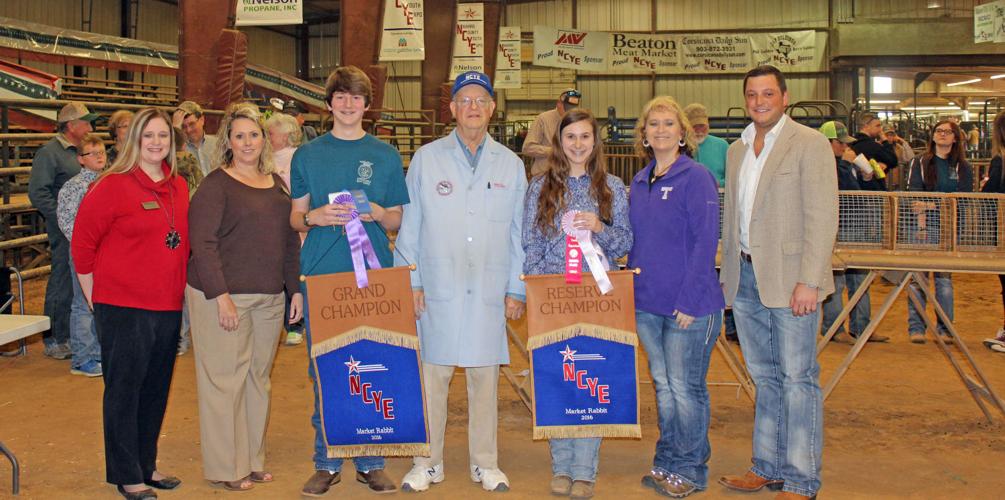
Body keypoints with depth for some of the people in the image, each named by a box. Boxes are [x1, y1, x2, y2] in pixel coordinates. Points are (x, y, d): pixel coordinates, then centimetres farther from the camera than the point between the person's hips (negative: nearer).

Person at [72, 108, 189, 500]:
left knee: (156, 390, 15)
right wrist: (96, 298, -4)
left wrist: (176, 288, 14)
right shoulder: (112, 186, -10)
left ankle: (146, 465, 29)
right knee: (124, 391, 4)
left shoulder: (179, 188, 8)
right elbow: (83, 243, -7)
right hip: (123, 308, -6)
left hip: (168, 307, 6)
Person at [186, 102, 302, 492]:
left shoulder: (276, 184, 13)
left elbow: (291, 241, 17)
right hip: (222, 297, -6)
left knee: (259, 378, 13)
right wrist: (221, 295, -19)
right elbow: (202, 243, -13)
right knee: (225, 379, -1)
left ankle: (253, 460, 25)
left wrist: (295, 289, 12)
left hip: (269, 299, 6)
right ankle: (225, 468, 11)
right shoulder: (216, 184, -6)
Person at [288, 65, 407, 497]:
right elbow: (295, 218, 11)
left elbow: (397, 221, 10)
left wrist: (377, 214, -11)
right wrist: (314, 216, -11)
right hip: (322, 275, 0)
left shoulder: (385, 156, 9)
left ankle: (370, 461, 16)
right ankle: (326, 462, 16)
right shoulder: (308, 155, 9)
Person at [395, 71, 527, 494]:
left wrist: (516, 290, 6)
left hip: (490, 292, 1)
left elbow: (519, 233, 11)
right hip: (437, 290, -1)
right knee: (431, 375, 2)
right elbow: (409, 226, 6)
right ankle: (428, 462, 16)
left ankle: (484, 462, 19)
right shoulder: (426, 159, 5)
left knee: (485, 377, 6)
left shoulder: (510, 165, 9)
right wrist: (410, 282, -1)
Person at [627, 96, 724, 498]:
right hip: (647, 304, 6)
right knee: (662, 386, 14)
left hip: (689, 305, -6)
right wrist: (629, 291, 8)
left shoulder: (696, 178, -9)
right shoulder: (639, 182, 12)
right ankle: (667, 462, 26)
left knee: (685, 388, 2)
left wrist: (689, 301, -17)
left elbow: (706, 242, -14)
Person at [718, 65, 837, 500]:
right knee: (766, 378, 15)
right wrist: (728, 275, 12)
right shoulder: (736, 150, 15)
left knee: (797, 379, 0)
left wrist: (808, 281, -17)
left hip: (789, 280, -6)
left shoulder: (809, 144, -6)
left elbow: (822, 217, -12)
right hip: (746, 277, 6)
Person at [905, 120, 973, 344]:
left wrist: (931, 205, -13)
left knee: (945, 277, 1)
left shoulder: (963, 167, 10)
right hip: (924, 225, -1)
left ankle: (945, 328, 7)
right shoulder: (920, 163, 6)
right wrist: (921, 223, -17)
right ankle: (916, 327, 0)